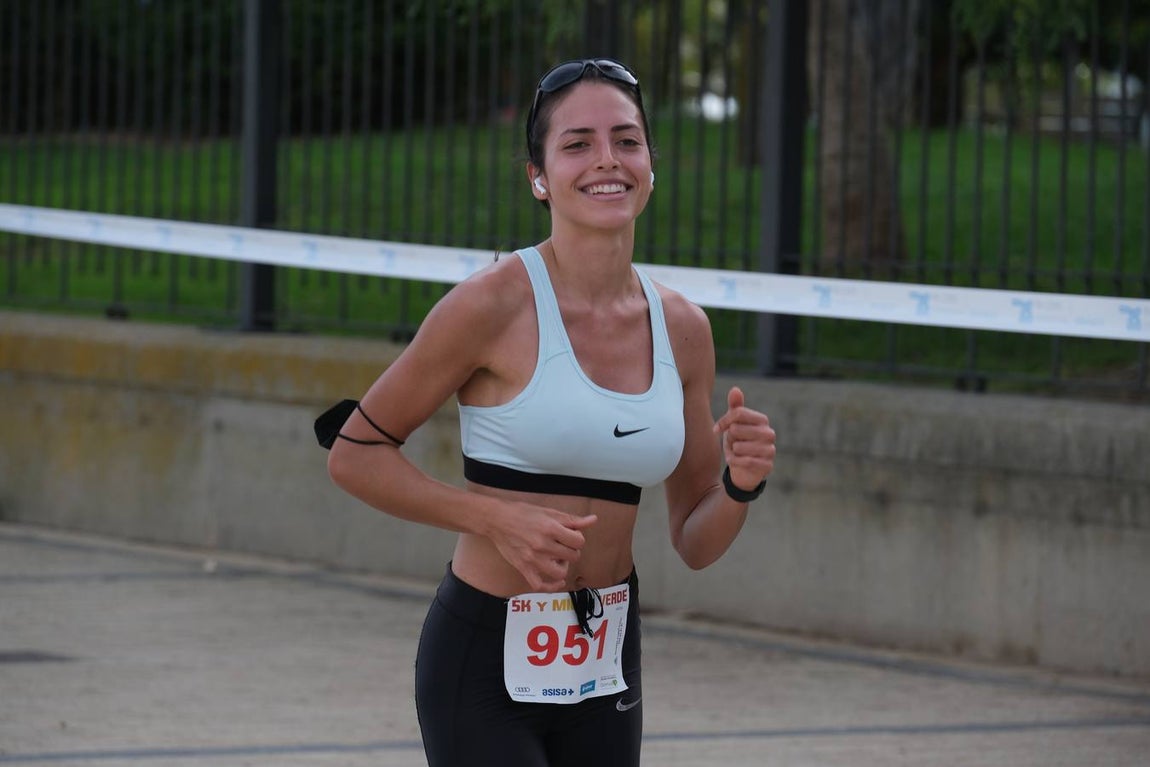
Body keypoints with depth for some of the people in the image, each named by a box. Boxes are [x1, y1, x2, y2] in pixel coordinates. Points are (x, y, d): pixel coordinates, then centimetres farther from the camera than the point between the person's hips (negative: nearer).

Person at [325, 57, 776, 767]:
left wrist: (740, 485, -11)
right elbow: (355, 454, -6)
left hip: (607, 662, 5)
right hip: (487, 660, -5)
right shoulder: (495, 304, -12)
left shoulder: (683, 329, 4)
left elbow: (695, 543, 10)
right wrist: (495, 518, -18)